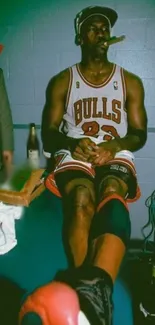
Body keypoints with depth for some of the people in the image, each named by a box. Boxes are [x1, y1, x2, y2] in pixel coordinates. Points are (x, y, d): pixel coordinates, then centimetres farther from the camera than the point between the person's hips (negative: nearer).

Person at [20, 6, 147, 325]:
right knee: (81, 199, -37)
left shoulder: (130, 82, 17)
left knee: (112, 196, -38)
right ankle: (92, 290, -48)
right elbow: (48, 133, 11)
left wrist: (113, 145, -11)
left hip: (116, 156, 0)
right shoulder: (62, 81, 16)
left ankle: (92, 288, -60)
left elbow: (140, 134, 12)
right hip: (74, 155, 1)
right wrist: (72, 142, -14)